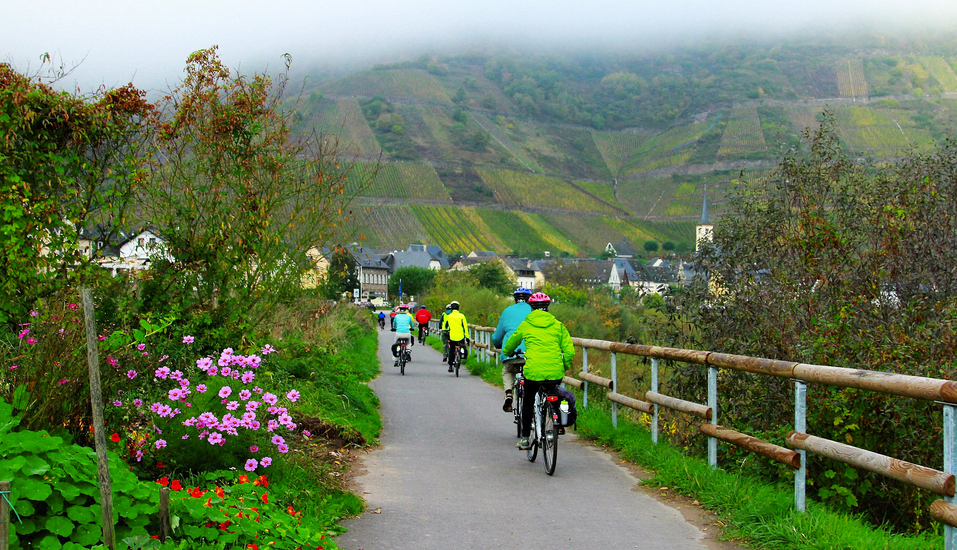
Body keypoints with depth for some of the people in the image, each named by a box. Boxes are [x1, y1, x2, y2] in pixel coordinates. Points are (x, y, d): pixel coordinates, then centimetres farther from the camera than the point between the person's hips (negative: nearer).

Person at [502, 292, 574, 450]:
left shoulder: (526, 325, 8)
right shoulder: (557, 325, 8)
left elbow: (510, 344, 23)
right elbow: (569, 350, 3)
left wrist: (508, 353, 45)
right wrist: (565, 366, 20)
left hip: (533, 372, -1)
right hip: (555, 373, 1)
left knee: (528, 403, 21)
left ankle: (525, 439, 21)